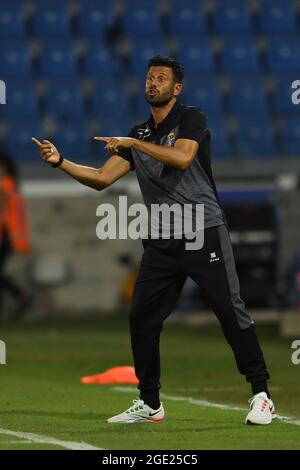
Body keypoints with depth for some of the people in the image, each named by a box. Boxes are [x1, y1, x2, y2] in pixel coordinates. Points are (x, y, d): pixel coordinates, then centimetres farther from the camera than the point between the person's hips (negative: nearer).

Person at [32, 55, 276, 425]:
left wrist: (133, 143, -19)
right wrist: (60, 162, -5)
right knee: (142, 318, 4)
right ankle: (149, 404, 16)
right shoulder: (138, 135, 14)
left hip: (204, 232, -6)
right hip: (161, 242, 6)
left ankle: (261, 396, -4)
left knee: (231, 311, -10)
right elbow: (102, 178, 8)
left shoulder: (190, 119, -3)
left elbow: (182, 158, -23)